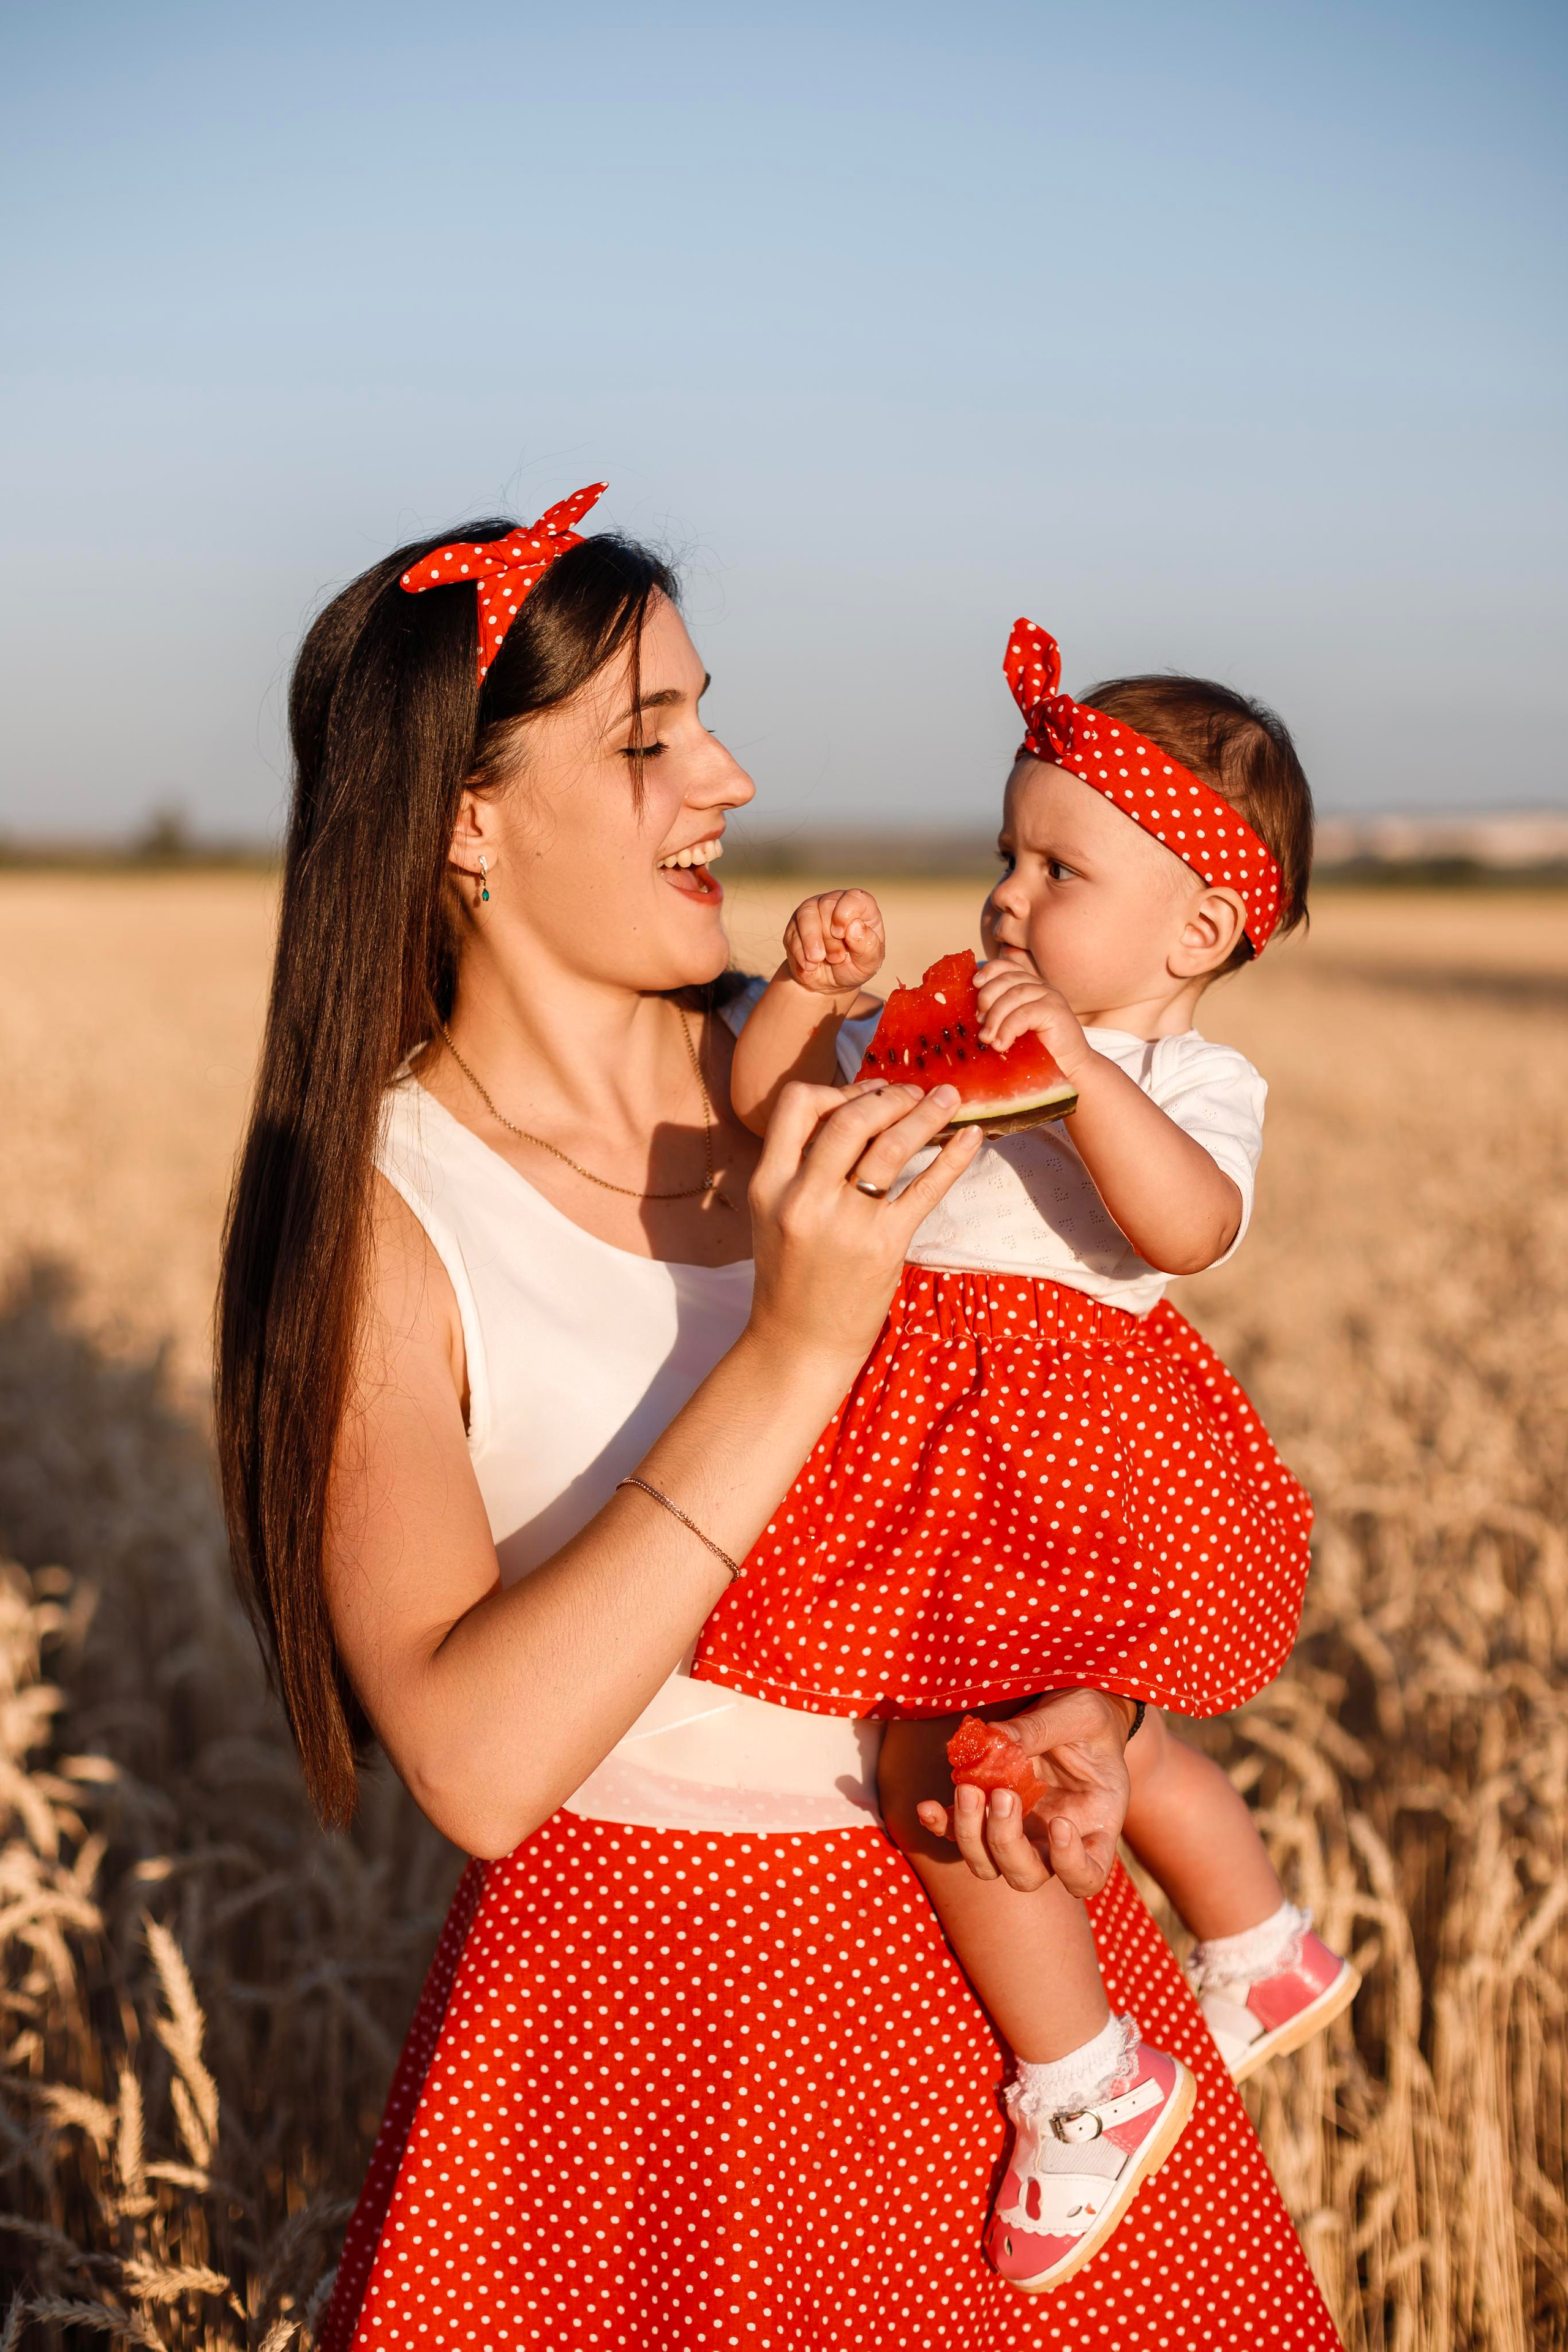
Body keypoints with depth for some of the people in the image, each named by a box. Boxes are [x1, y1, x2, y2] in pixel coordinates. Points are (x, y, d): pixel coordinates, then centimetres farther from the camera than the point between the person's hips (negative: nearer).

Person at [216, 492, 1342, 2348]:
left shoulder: (826, 1079, -3)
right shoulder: (371, 1213, -15)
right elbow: (475, 1764, -26)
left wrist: (1090, 1704, -14)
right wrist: (792, 1349, -29)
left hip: (982, 1930, 5)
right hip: (644, 1971, -4)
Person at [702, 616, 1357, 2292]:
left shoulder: (1192, 1079, -10)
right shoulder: (948, 1024, 8)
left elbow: (1190, 1226, -31)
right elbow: (764, 1102, 7)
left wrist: (1079, 1061, -37)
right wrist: (813, 988, -9)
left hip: (1050, 1452, -8)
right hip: (927, 1437, 8)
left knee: (942, 1766, -7)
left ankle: (1087, 2089, 14)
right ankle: (1268, 1954, 49)